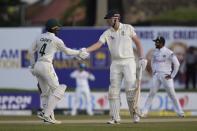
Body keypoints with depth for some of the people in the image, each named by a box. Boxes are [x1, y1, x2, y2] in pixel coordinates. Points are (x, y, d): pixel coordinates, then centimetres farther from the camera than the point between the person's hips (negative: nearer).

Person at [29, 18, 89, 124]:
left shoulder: (39, 37, 12)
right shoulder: (56, 40, -4)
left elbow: (31, 51, 15)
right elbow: (67, 51, 8)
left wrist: (32, 65, 24)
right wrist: (79, 53, 23)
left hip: (37, 66, 7)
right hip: (46, 66, -7)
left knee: (45, 92, 14)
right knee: (57, 90, -3)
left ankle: (49, 117, 9)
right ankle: (46, 114, -15)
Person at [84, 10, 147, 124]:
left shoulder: (128, 28, 0)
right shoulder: (107, 33, 4)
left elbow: (138, 42, 4)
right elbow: (98, 44, -7)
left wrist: (142, 58, -3)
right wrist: (85, 50, -23)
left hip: (129, 62, -3)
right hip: (115, 64, 3)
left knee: (130, 88, -11)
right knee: (114, 90, -2)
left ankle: (135, 113, 4)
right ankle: (115, 118, 1)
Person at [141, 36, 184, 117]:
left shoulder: (168, 52, -10)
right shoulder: (155, 52, 9)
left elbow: (177, 64, -10)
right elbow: (153, 62, 26)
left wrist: (172, 75, -10)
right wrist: (154, 72, 14)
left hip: (166, 76, -5)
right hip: (157, 76, 5)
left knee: (172, 94, -4)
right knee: (151, 93, -2)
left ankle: (179, 112, 5)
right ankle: (144, 111, -1)